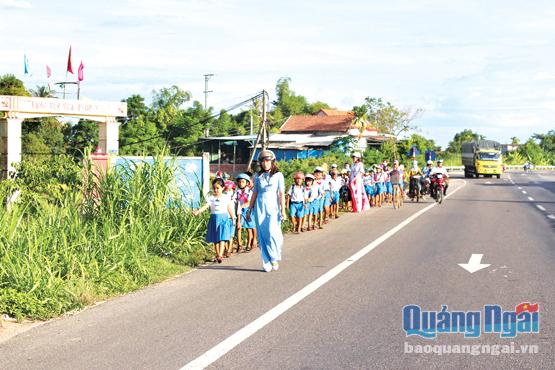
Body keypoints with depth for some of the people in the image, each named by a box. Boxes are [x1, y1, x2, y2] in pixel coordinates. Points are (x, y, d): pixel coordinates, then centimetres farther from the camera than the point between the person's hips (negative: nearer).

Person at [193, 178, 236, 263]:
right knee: (215, 239, 8)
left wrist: (233, 219, 14)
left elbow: (230, 209, 10)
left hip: (224, 218, -2)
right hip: (214, 219, 2)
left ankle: (220, 255, -21)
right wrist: (198, 211, -27)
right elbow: (205, 206, -10)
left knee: (222, 238, -13)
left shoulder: (226, 197, 4)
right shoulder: (211, 198, 3)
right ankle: (217, 255, 19)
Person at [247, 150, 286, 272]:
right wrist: (249, 209, 14)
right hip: (260, 207, 3)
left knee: (272, 232, -16)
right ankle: (266, 263, 5)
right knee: (262, 235, -1)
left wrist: (283, 210, -7)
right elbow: (254, 193, 17)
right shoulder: (259, 177, 12)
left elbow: (281, 193, 0)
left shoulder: (278, 175, 4)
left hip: (273, 208, -3)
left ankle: (274, 258, 3)